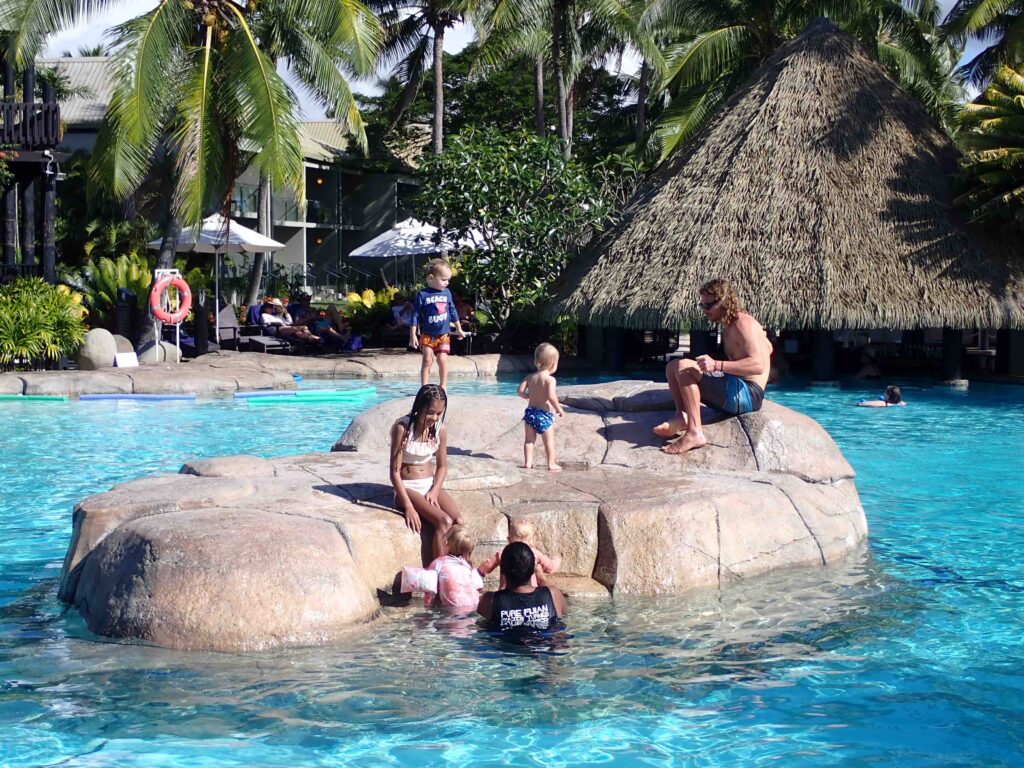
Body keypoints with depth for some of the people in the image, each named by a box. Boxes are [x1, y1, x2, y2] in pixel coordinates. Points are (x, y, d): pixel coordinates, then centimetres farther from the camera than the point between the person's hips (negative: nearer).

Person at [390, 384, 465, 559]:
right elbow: (395, 472, -15)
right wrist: (408, 506, -22)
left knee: (459, 522, -22)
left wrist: (434, 491, -7)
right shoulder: (403, 428, -15)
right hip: (407, 488, -5)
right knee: (444, 522, -28)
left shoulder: (440, 430, 0)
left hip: (431, 486, 5)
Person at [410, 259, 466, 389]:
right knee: (427, 360, -3)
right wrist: (413, 335, -9)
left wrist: (459, 329, 20)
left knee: (442, 359, -5)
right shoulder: (422, 294, -8)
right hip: (427, 335, -2)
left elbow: (452, 311, 15)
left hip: (444, 334, 2)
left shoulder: (447, 293, 3)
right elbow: (415, 315, -7)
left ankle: (443, 387, 5)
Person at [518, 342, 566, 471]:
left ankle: (527, 462, 12)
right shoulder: (550, 379, -14)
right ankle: (551, 464, 13)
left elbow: (521, 391, -1)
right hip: (545, 414, -5)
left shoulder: (530, 377, 4)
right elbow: (551, 396, -24)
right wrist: (559, 409, -12)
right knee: (549, 440, 7)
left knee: (529, 439, 13)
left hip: (531, 411, 5)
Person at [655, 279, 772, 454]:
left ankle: (694, 433, -30)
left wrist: (717, 365, -33)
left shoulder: (744, 324, -12)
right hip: (735, 392, 11)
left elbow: (758, 365, -26)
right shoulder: (729, 326, 17)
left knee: (684, 367, -24)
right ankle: (682, 416, -15)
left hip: (747, 395, -11)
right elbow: (768, 348, 33)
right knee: (672, 367, 11)